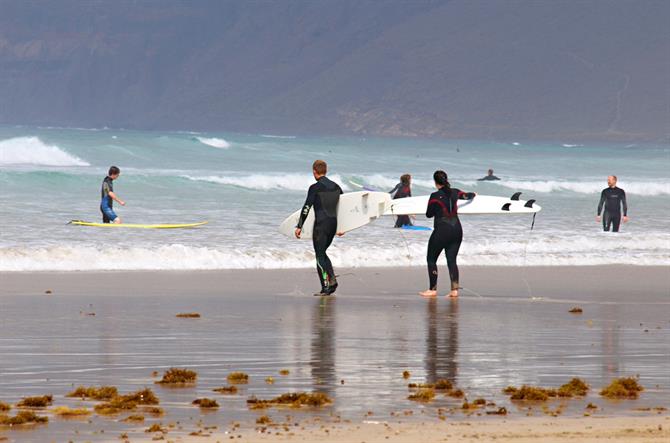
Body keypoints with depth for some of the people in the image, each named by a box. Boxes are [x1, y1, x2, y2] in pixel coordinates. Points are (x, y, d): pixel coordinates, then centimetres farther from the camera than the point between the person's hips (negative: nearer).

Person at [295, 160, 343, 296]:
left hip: (321, 224, -6)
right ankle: (332, 279, 5)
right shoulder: (336, 187, 10)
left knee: (320, 256, 0)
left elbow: (306, 208, -12)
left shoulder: (315, 188, -10)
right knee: (322, 253, 20)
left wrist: (299, 226, -7)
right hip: (334, 223, 6)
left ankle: (325, 287, -4)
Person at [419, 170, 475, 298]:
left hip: (442, 230, -6)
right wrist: (473, 194, 49)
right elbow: (466, 196, 26)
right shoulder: (455, 192, 3)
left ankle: (433, 289, 7)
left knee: (431, 259, 8)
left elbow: (429, 214, -1)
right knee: (452, 260, 10)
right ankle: (454, 289, 3)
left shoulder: (435, 196, -12)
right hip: (457, 229, 6)